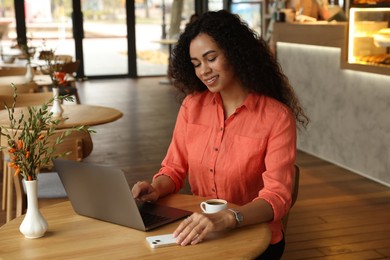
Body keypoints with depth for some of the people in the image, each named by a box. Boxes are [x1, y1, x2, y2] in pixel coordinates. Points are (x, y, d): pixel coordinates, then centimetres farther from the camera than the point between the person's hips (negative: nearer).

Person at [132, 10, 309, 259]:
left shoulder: (277, 117, -14)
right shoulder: (192, 105, 1)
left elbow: (277, 197, -22)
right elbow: (174, 169, 5)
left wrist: (226, 219, -39)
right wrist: (156, 189, -17)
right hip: (201, 233, 4)